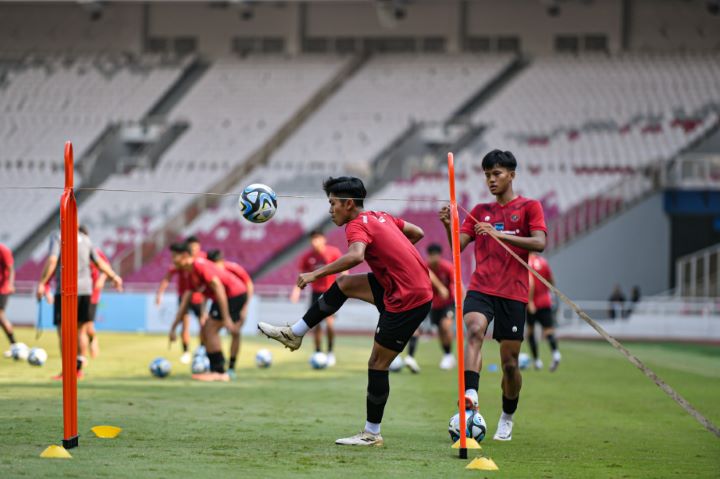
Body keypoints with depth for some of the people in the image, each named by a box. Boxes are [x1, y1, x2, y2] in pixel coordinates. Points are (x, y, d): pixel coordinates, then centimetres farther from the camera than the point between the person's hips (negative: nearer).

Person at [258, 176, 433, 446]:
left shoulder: (357, 225, -13)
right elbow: (417, 233, 23)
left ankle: (372, 434, 7)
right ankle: (295, 334, 22)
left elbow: (355, 256, -34)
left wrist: (316, 274, -29)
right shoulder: (381, 217, 12)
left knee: (377, 364, -1)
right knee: (344, 284, 14)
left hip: (408, 301, -9)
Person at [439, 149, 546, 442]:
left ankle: (507, 418, 23)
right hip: (481, 289, 2)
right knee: (474, 330, -30)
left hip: (513, 294, -2)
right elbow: (458, 245, 8)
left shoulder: (529, 207, 6)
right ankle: (470, 395, -45)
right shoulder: (480, 211, 17)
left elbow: (540, 243, -10)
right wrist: (449, 226, -13)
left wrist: (500, 234, -20)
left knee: (510, 362, 1)